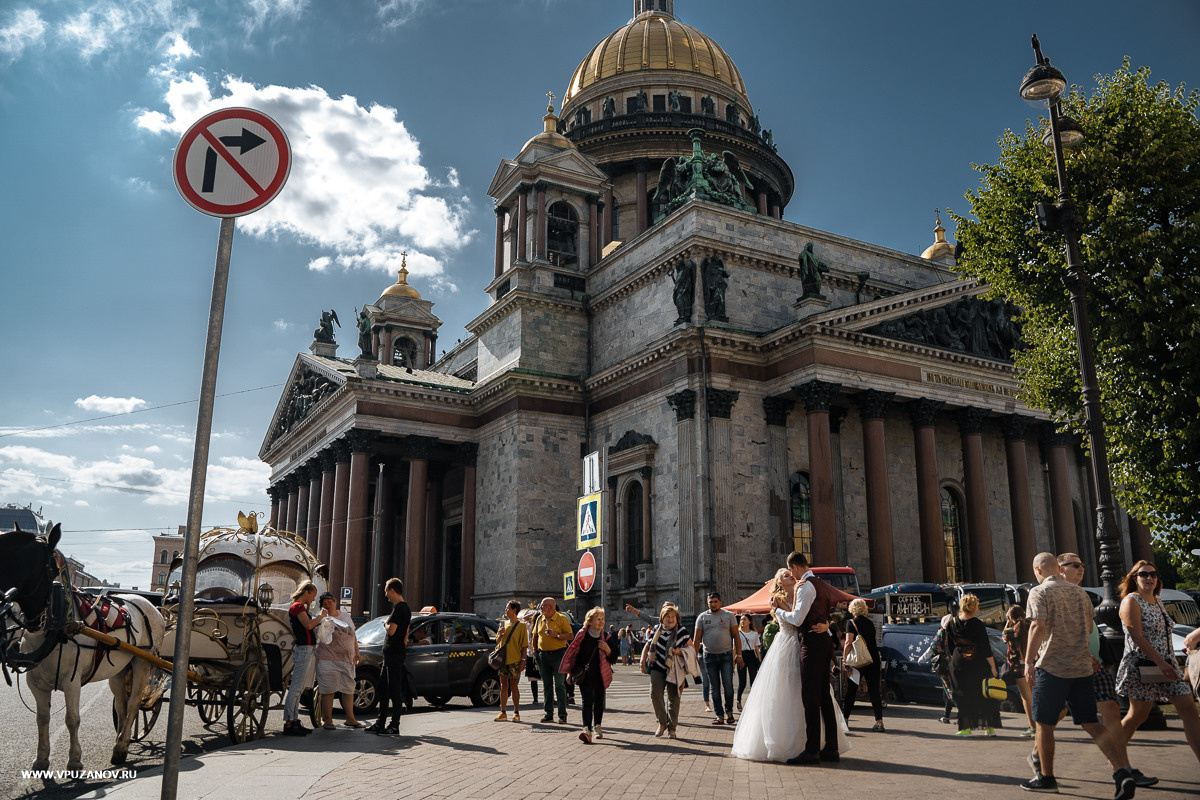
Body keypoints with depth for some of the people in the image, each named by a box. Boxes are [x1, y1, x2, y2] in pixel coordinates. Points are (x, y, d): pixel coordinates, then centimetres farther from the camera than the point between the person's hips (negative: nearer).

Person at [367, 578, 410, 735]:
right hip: (390, 653, 10)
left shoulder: (399, 607, -15)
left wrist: (385, 625, -3)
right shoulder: (405, 608, 17)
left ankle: (395, 725, -2)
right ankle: (381, 723, 20)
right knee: (384, 689, 14)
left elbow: (391, 631, -23)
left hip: (394, 654, -10)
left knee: (395, 691, -5)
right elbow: (405, 635, 22)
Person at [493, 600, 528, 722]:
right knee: (503, 686, 6)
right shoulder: (505, 624, 14)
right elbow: (497, 641, 20)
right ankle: (503, 713, 11)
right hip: (503, 660, 5)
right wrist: (500, 634, -1)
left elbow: (524, 645, -5)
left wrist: (523, 660, -12)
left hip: (515, 661, -5)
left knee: (514, 687, -2)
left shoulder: (521, 625, -3)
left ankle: (516, 713, 7)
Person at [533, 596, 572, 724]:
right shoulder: (540, 619, 11)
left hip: (558, 655, -5)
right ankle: (549, 714, 17)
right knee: (547, 685, 10)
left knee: (559, 685, -7)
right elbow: (535, 635, 21)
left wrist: (556, 635, -19)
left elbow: (570, 636, -6)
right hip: (543, 655, 5)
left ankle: (562, 715, -2)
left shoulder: (562, 618, -4)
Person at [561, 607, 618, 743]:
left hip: (600, 675, 3)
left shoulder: (607, 637, 2)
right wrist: (570, 672, 8)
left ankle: (597, 726, 31)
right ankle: (587, 730, -22)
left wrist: (608, 650, -14)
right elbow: (573, 653, 7)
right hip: (584, 675, -3)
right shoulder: (582, 635, -4)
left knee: (599, 701, 12)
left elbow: (613, 660, 5)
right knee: (587, 701, -14)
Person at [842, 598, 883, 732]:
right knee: (874, 690, 4)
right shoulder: (870, 623, 11)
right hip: (874, 660, 4)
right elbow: (873, 641, 18)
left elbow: (849, 642, -12)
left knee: (851, 690, 7)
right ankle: (879, 721, -4)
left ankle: (844, 718, 15)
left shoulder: (851, 622, -4)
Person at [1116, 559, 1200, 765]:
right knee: (1138, 714, 1)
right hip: (1141, 666, -8)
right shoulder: (1131, 602, -9)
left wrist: (1167, 663, 17)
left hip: (1166, 663, 8)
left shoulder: (1157, 601, 15)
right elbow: (1137, 637, -18)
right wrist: (1160, 662, -23)